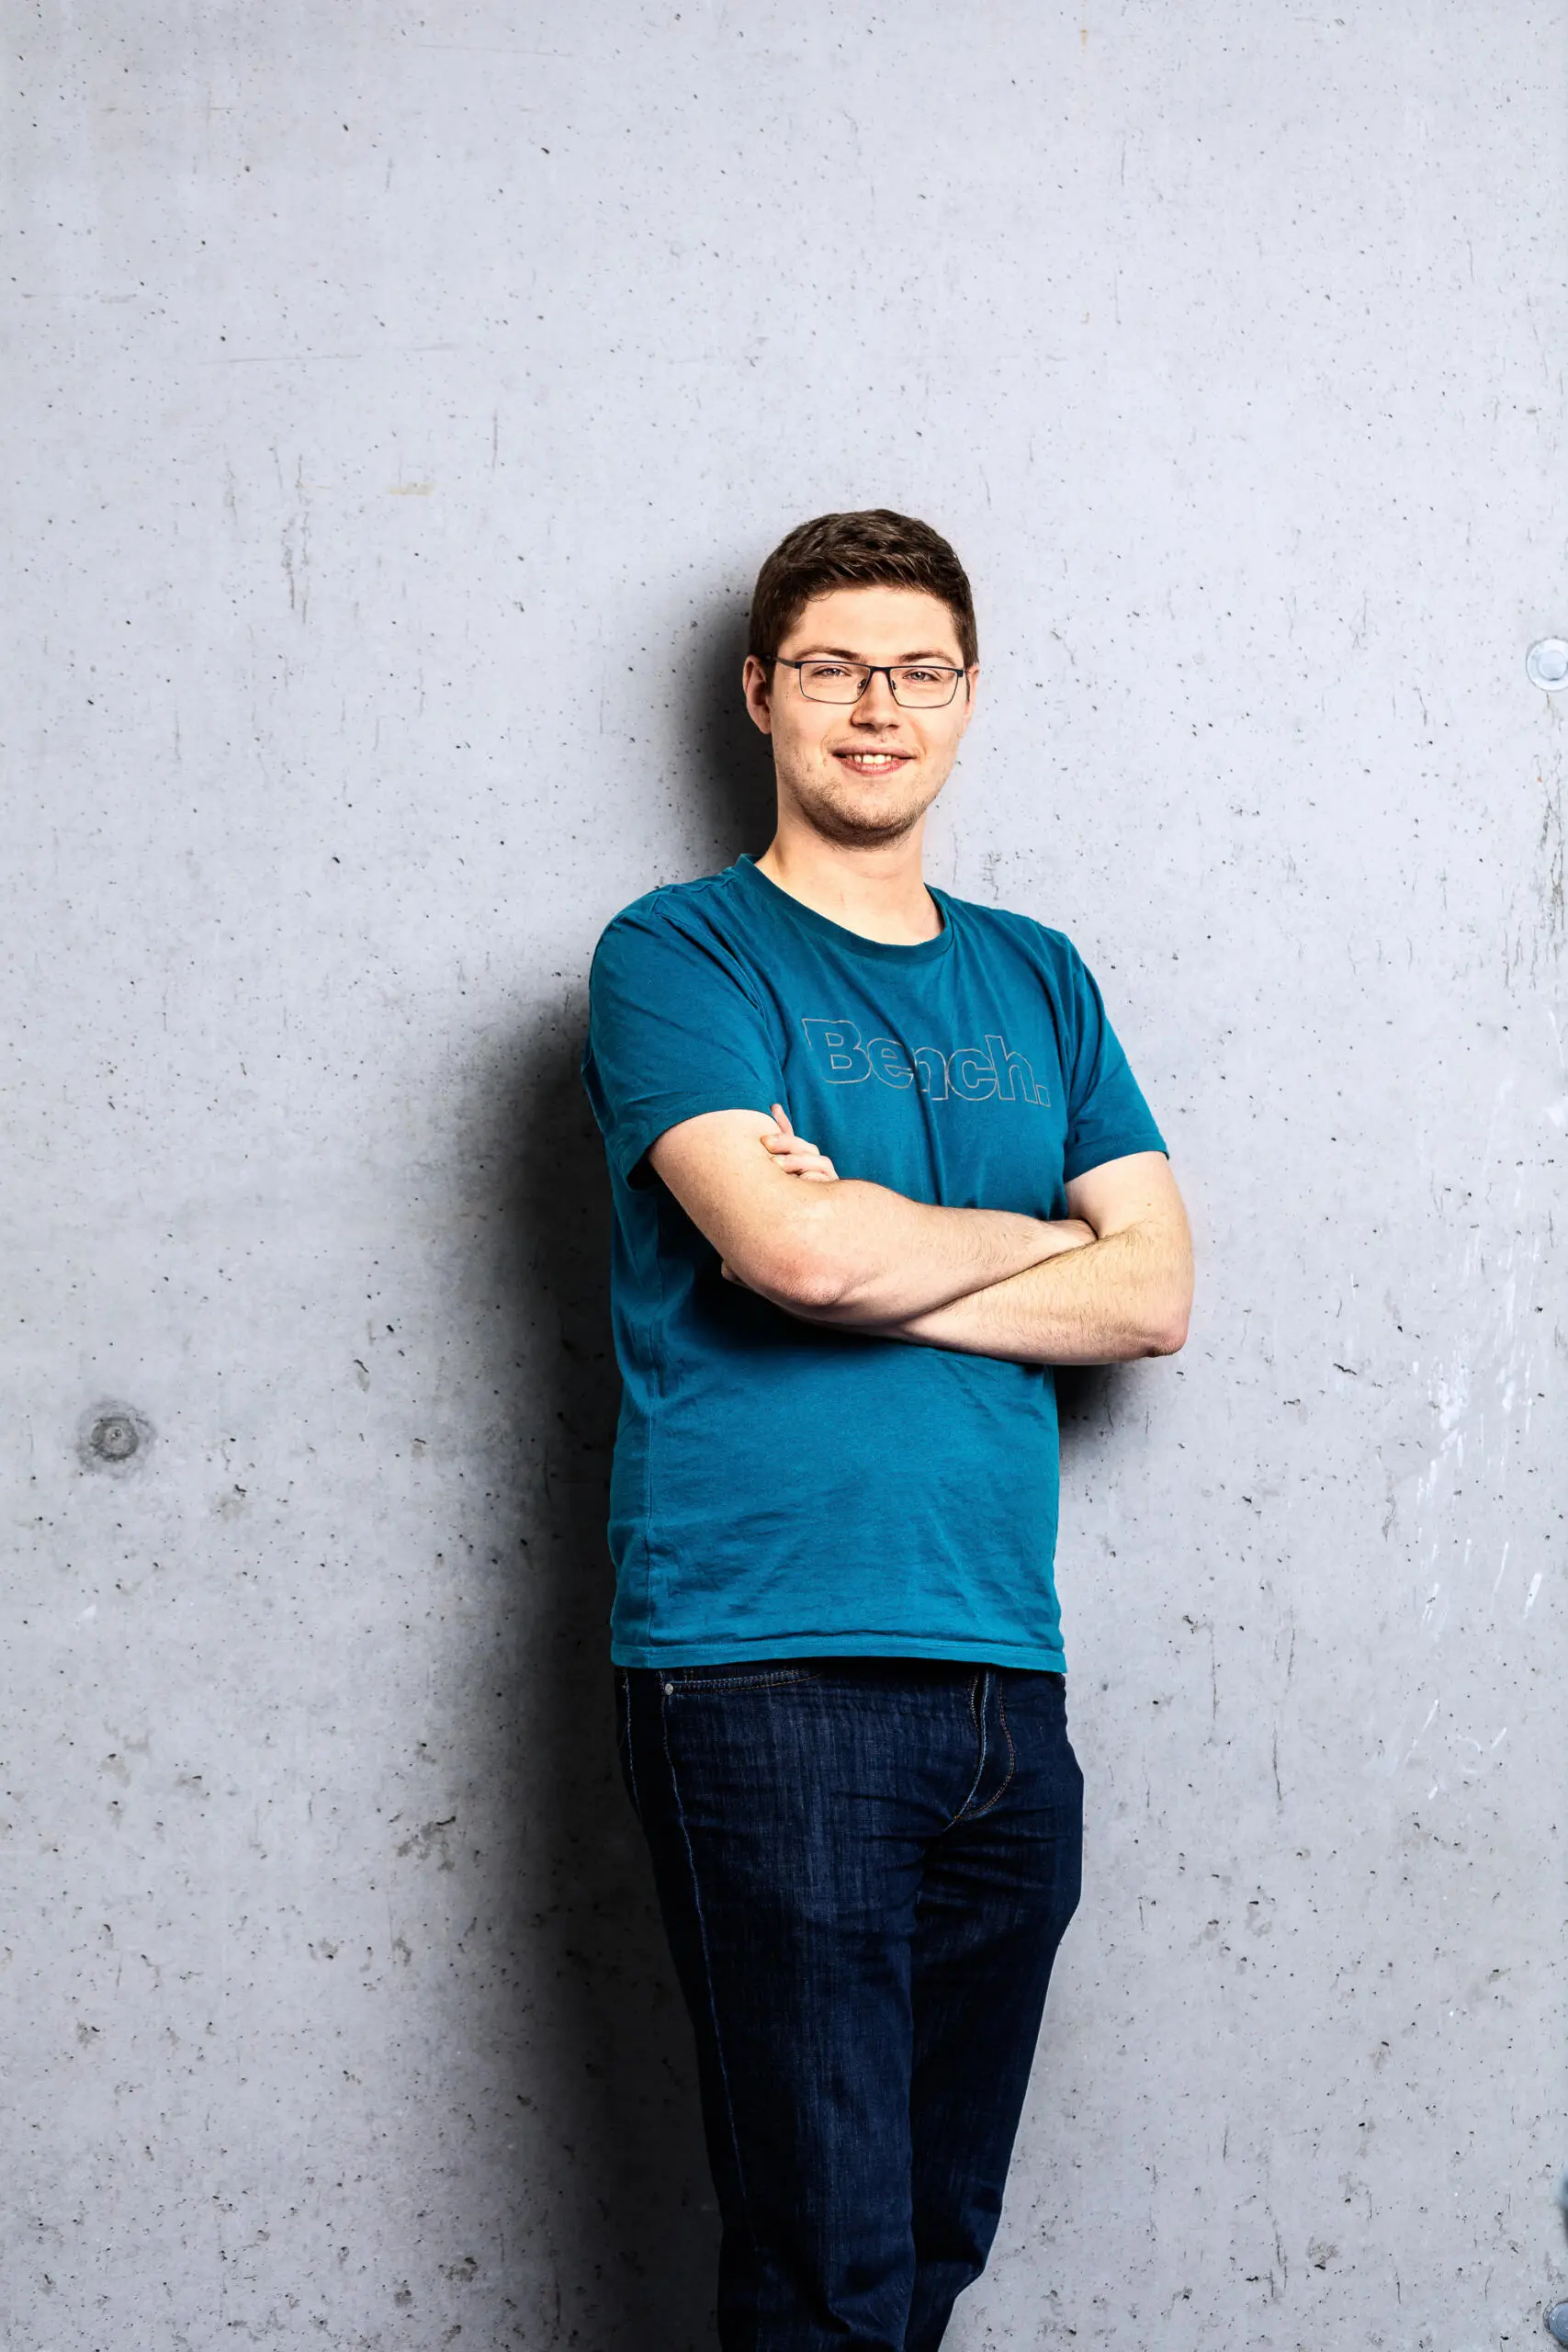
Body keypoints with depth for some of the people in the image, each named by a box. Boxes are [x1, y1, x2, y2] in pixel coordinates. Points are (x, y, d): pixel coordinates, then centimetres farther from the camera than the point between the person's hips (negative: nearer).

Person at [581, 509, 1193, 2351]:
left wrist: (880, 1265, -6)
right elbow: (794, 1249, -15)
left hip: (1007, 1674, 5)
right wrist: (1026, 1235, 2)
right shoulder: (679, 956, 1)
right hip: (761, 1668, -5)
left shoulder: (1036, 982, 17)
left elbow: (1156, 1297, 6)